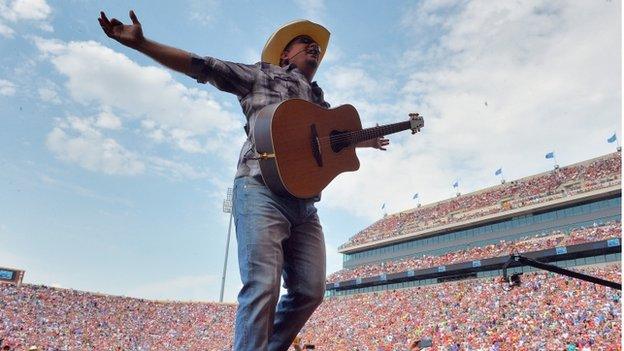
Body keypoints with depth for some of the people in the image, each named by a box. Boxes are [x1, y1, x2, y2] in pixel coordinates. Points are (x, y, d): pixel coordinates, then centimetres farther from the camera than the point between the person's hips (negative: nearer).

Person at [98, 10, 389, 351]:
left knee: (310, 291, 0)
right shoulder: (263, 74, 15)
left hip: (304, 203, 7)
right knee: (263, 287, -18)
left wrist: (366, 140, 53)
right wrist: (139, 42, 0)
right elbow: (203, 66, 7)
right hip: (261, 191, -6)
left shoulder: (319, 101, 31)